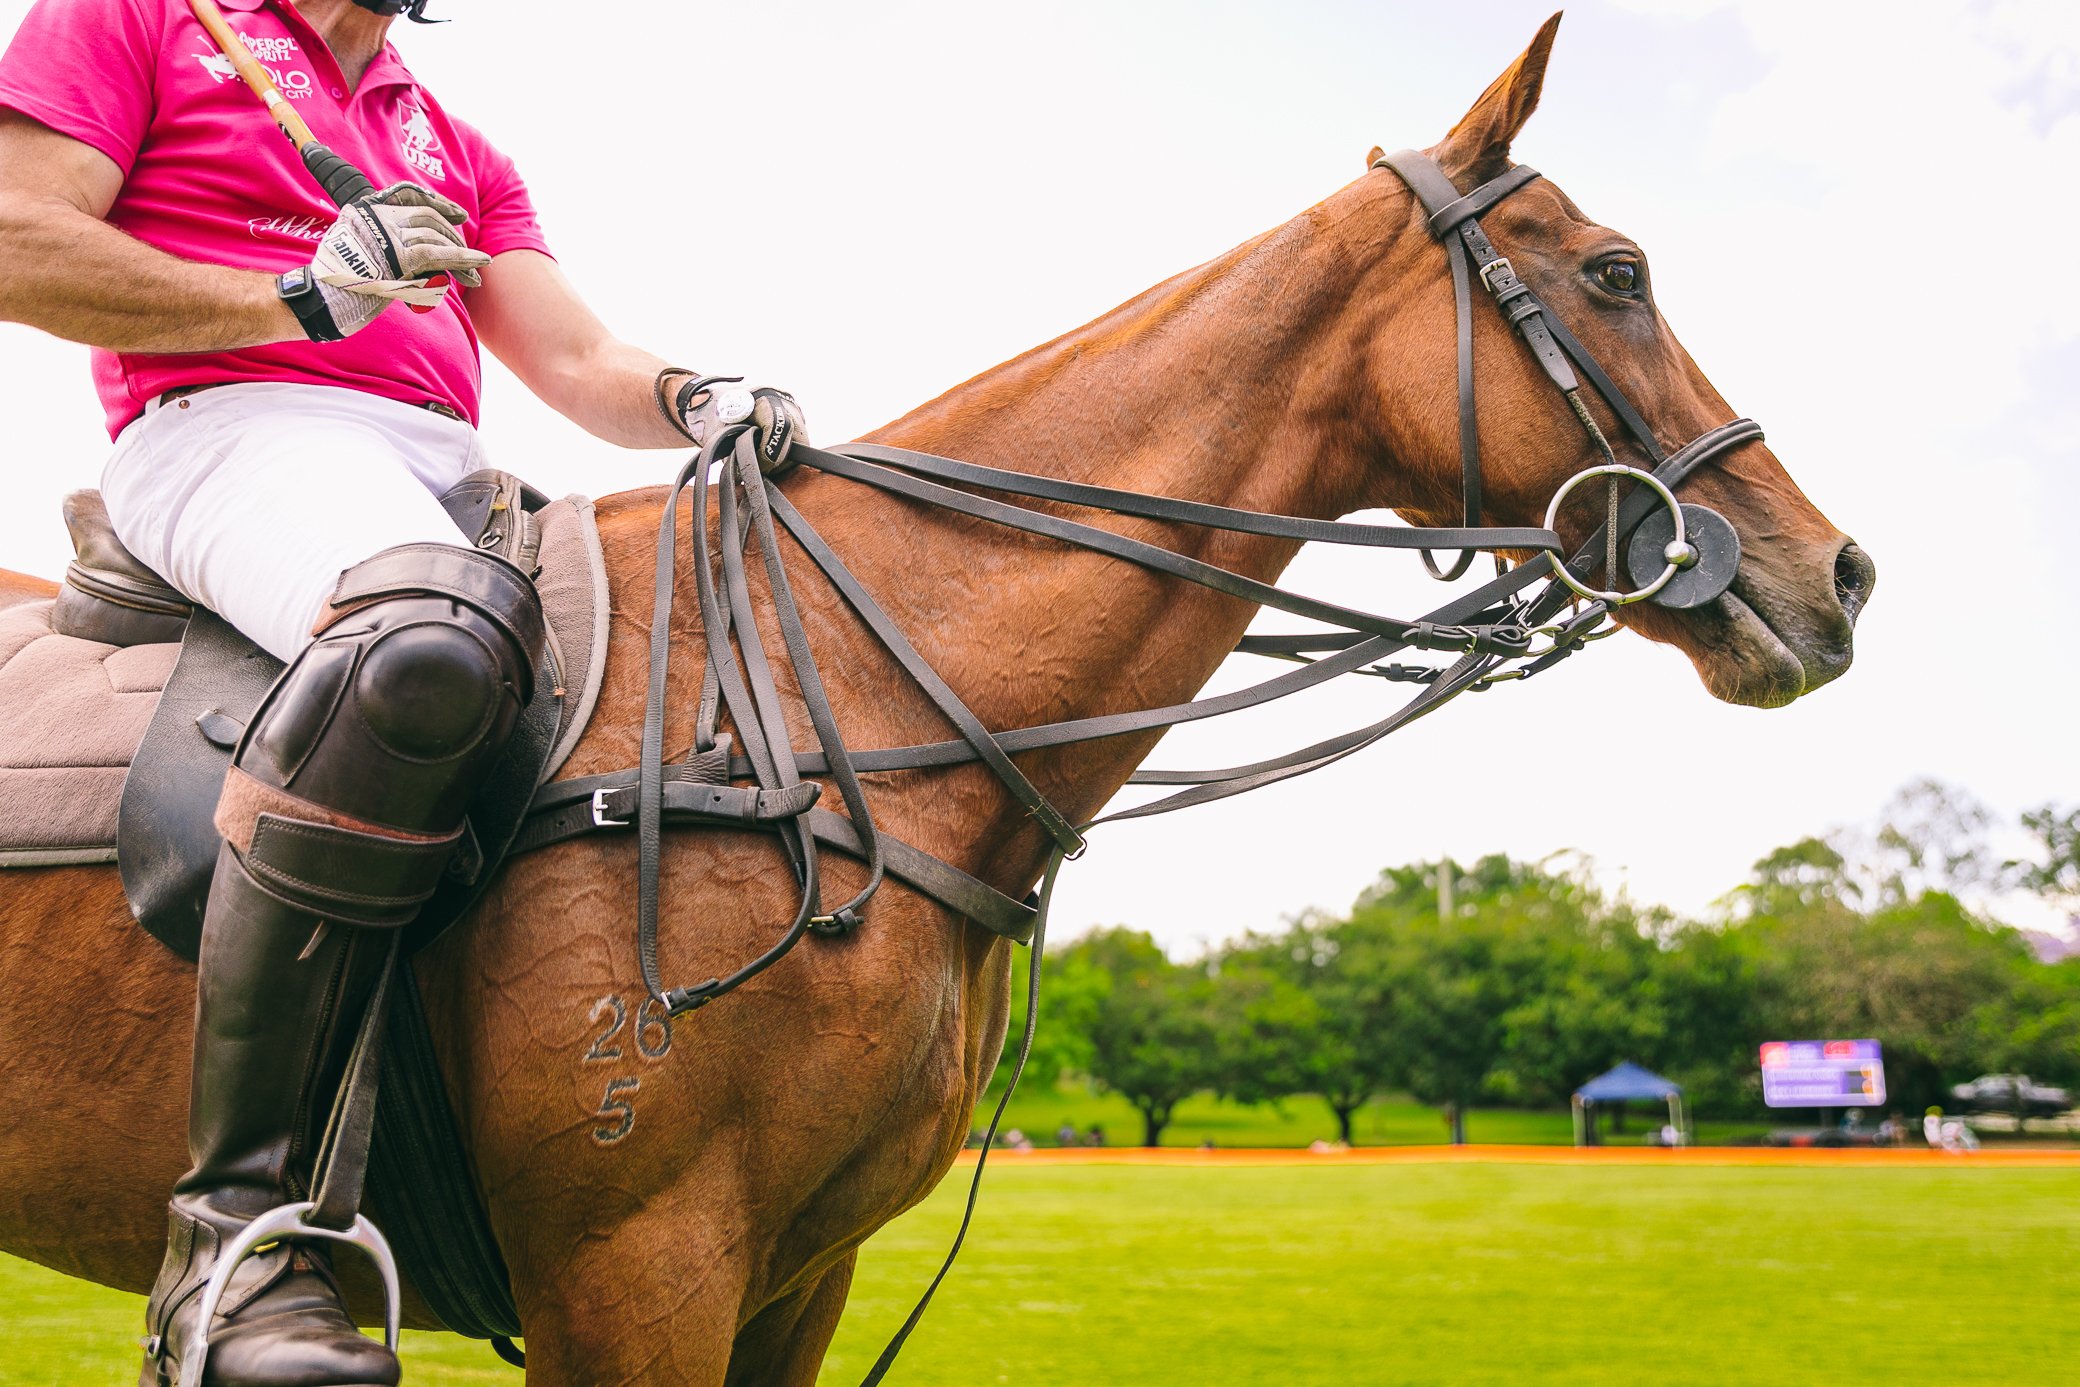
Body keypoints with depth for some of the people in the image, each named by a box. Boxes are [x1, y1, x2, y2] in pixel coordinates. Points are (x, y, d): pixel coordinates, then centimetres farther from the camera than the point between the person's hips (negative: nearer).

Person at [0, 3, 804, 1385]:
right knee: (429, 639, -40)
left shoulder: (456, 149, 29)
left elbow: (578, 365, 19)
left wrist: (698, 400, -4)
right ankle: (235, 1224, -37)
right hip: (238, 430, -7)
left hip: (453, 481, 8)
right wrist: (302, 297, -9)